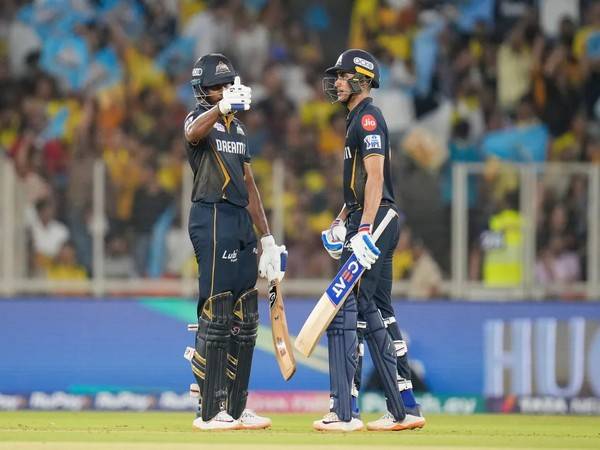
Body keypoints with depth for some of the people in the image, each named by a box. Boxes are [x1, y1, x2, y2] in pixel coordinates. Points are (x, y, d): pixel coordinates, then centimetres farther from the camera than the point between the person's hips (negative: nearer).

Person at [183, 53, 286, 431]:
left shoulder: (237, 127, 20)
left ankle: (236, 408, 16)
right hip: (212, 218, -8)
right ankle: (210, 412, -8)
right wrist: (223, 106, -52)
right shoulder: (200, 119, -5)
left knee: (245, 319, 9)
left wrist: (267, 238, 18)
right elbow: (193, 133, -32)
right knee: (216, 316, -10)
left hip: (243, 221, 8)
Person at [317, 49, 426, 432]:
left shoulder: (368, 118, -12)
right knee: (378, 314, 12)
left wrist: (364, 230, -27)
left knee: (344, 309, -12)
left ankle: (345, 412, -15)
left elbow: (375, 177, -21)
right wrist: (342, 221, 22)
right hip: (372, 223, 11)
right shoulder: (359, 119, 20)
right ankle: (404, 410, 14)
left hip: (373, 222, -11)